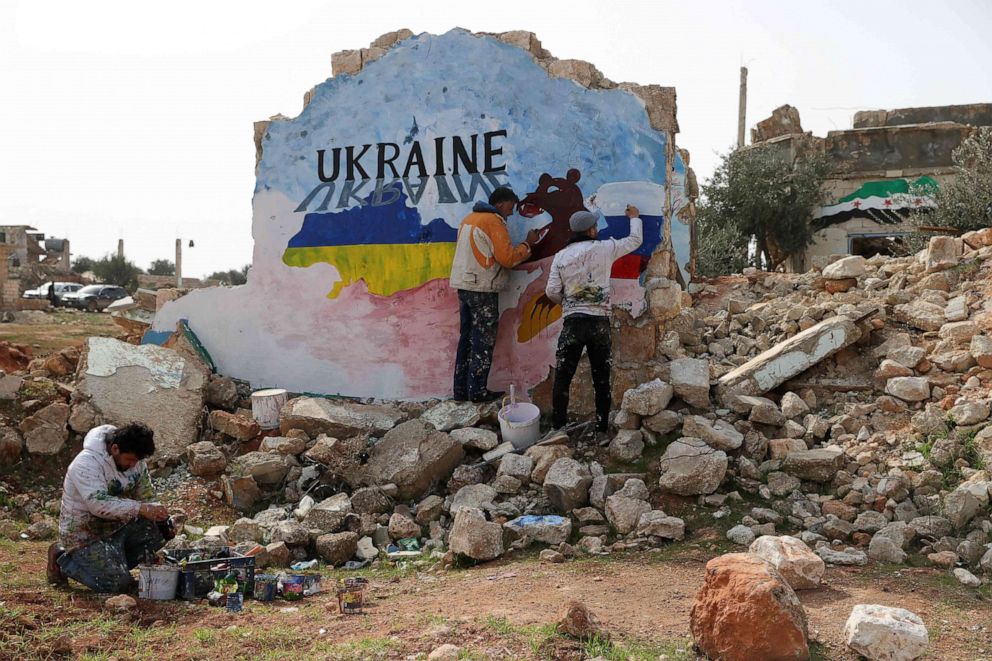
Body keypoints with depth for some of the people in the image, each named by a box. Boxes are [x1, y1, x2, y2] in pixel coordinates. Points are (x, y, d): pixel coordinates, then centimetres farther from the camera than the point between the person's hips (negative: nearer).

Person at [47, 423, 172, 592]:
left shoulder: (135, 460, -3)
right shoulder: (87, 463, -26)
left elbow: (146, 496, 4)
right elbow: (99, 504, -38)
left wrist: (157, 514, -16)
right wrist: (140, 509, -45)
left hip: (117, 526, 7)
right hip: (85, 535, -7)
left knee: (160, 528, -14)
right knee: (118, 584, -16)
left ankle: (116, 562, 7)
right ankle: (63, 558, 6)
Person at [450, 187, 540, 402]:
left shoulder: (469, 218, 15)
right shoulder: (494, 222, -12)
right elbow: (507, 257, -16)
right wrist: (527, 244, -3)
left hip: (464, 285, 9)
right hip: (483, 289, -9)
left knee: (467, 338, 12)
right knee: (483, 342, -2)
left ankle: (461, 388, 15)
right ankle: (478, 390, 1)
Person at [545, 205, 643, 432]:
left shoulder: (561, 256, 3)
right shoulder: (604, 249, 0)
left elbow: (552, 291, 0)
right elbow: (635, 240, 14)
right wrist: (634, 218, 33)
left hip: (573, 322, 0)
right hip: (600, 322, 0)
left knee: (563, 377, 6)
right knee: (601, 377, 10)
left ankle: (558, 425, 9)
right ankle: (602, 425, 15)